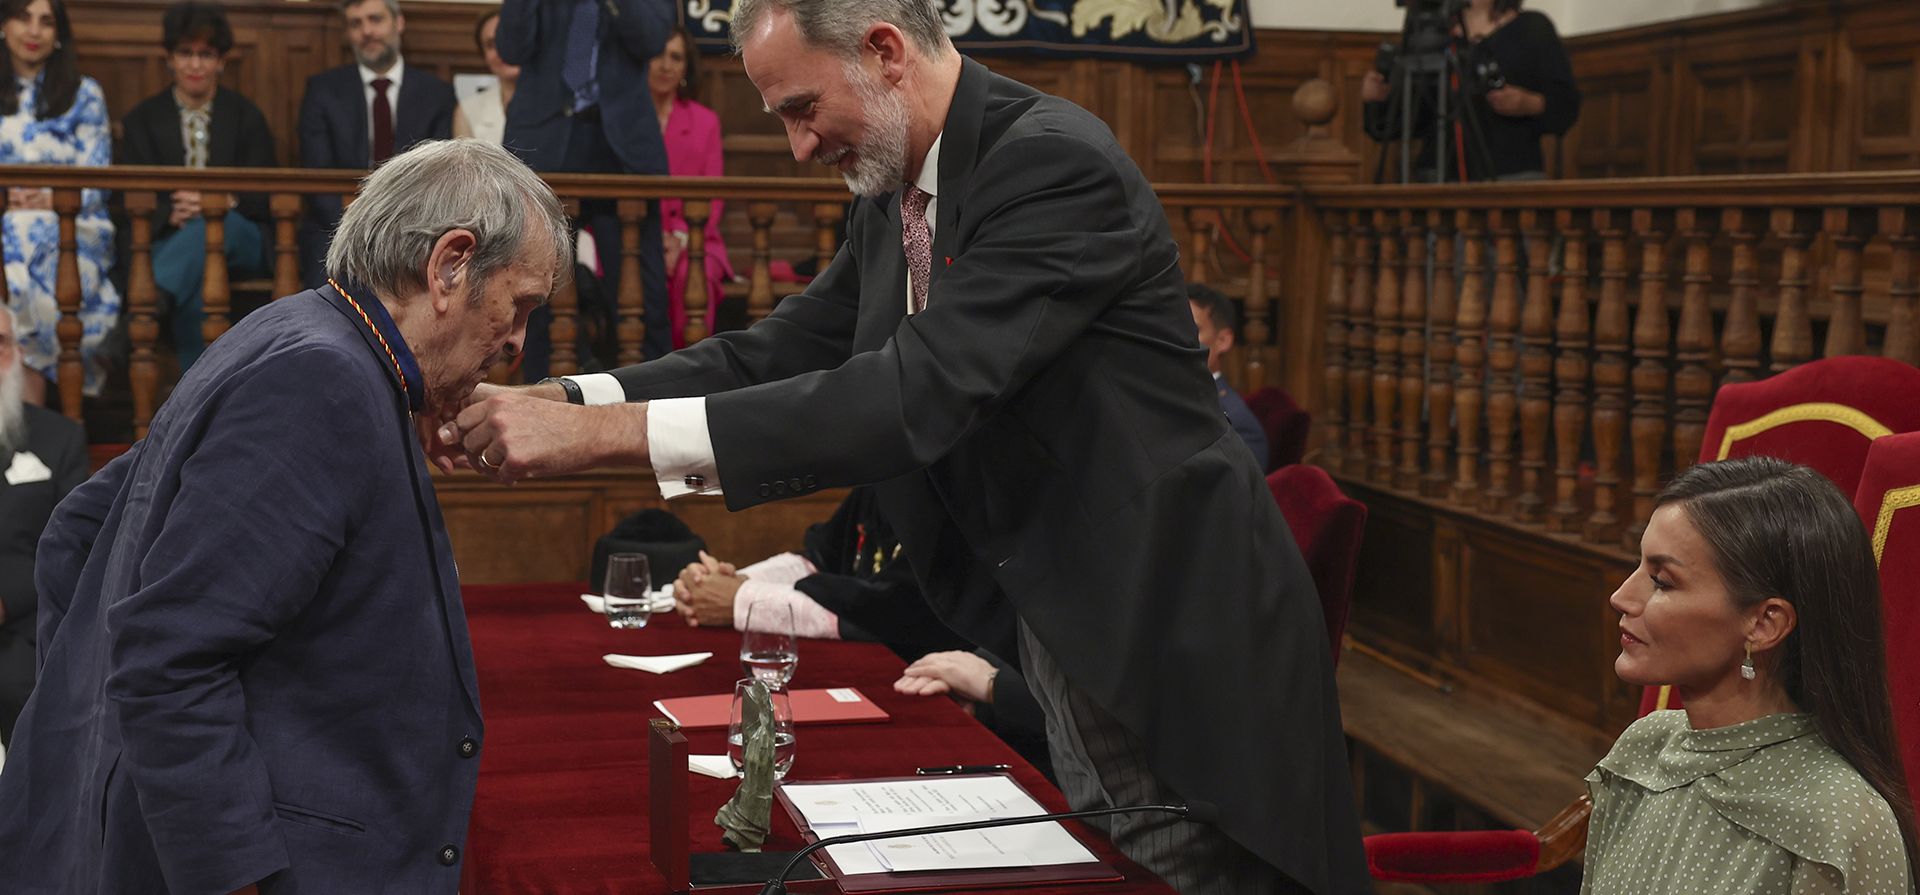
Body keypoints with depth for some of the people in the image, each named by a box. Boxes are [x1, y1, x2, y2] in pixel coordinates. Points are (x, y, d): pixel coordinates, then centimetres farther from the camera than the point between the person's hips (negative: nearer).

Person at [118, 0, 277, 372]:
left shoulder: (246, 116, 15)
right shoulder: (142, 120, 15)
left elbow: (264, 196, 7)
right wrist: (170, 213, -18)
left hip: (239, 236, -1)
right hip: (168, 239, 1)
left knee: (214, 225, -41)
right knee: (193, 286, -39)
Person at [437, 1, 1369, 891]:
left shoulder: (1057, 162, -22)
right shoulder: (893, 197, 6)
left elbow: (917, 394, -30)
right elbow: (777, 352, 8)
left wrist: (608, 432, -31)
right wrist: (556, 401, -7)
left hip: (1169, 635, -8)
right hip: (1048, 624, 8)